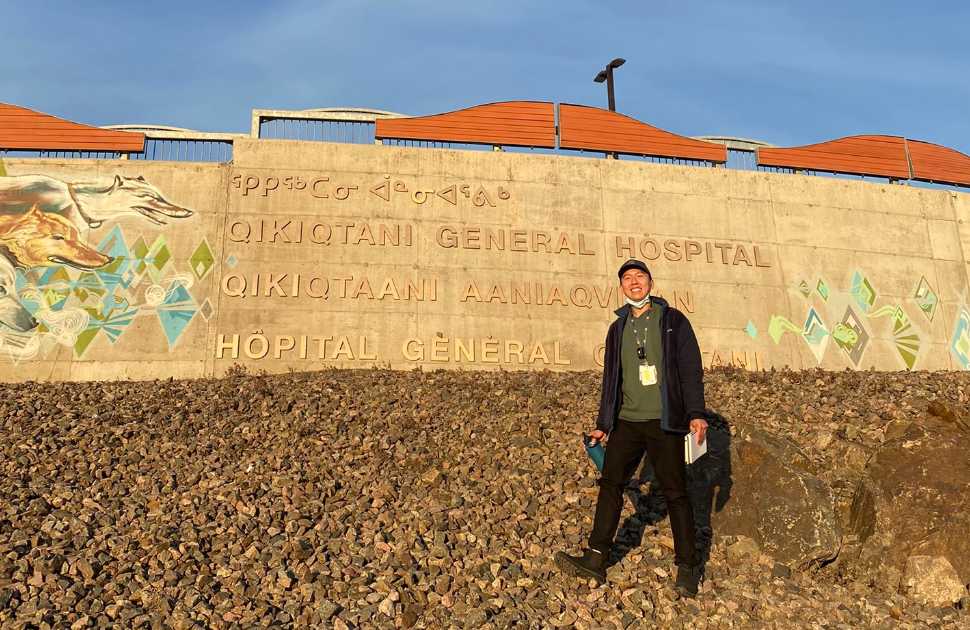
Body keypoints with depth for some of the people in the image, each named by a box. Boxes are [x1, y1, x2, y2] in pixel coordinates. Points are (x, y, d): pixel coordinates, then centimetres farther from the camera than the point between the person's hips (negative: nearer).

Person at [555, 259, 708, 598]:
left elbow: (691, 370, -4)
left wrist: (696, 413, -16)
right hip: (626, 421, 4)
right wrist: (602, 424, 18)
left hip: (664, 422, -4)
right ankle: (595, 560, 5)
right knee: (610, 483, 0)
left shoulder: (673, 321, 1)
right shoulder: (617, 329, 14)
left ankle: (688, 567, 13)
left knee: (675, 493, 0)